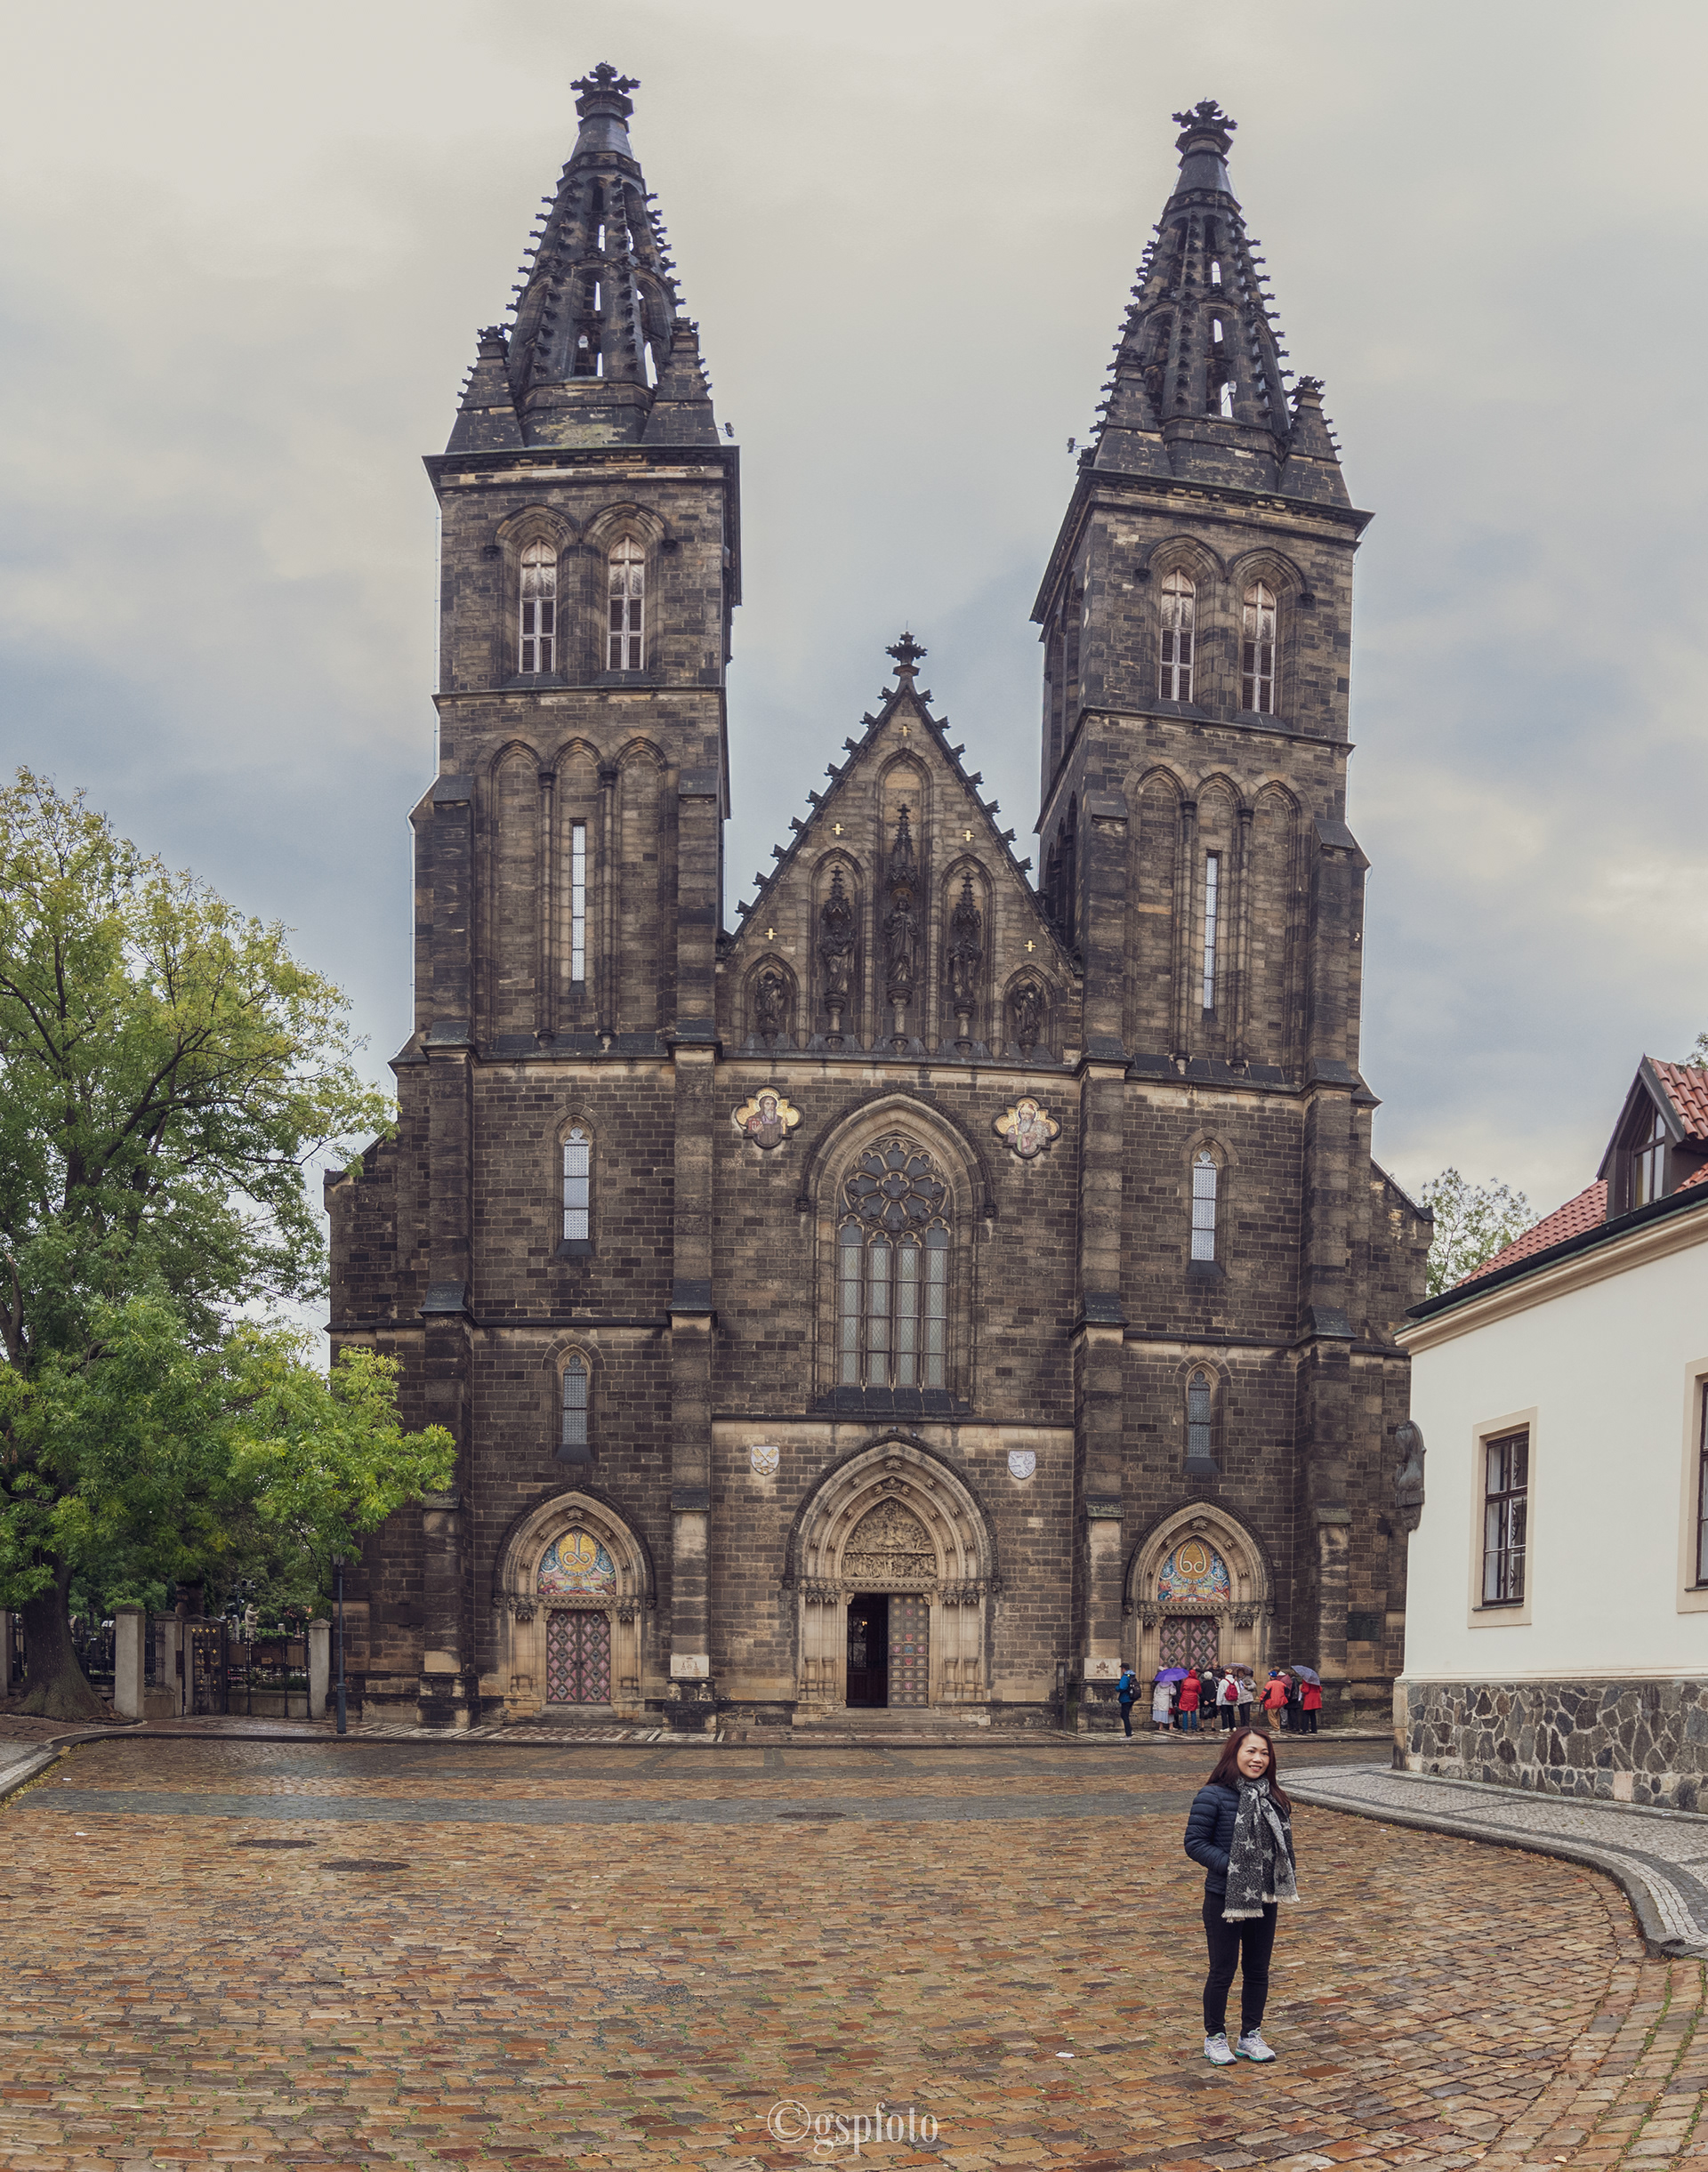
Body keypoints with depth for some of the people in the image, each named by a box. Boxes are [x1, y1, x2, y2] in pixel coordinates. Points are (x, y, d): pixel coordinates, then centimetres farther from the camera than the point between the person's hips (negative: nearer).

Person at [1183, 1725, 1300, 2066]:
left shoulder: (1271, 1797, 4)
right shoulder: (1213, 1796, -15)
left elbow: (1281, 1841, 15)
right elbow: (1195, 1843, -14)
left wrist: (1289, 1872, -1)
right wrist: (1231, 1867, -21)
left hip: (1264, 1898, 6)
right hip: (1224, 1899, -6)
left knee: (1258, 1970, 14)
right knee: (1223, 1970, 5)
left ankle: (1251, 2035, 29)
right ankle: (1215, 2037, 22)